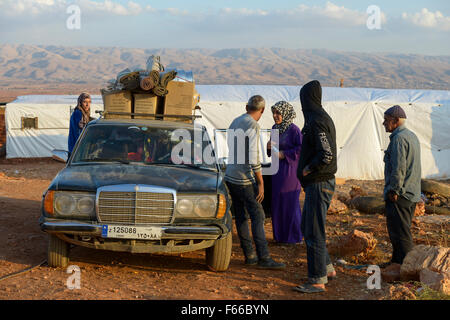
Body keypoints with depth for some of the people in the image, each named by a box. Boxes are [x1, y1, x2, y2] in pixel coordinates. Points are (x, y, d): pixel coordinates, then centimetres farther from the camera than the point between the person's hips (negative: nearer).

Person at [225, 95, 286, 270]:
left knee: (241, 216, 10)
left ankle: (249, 255, 15)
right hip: (244, 180, -9)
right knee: (257, 216, -7)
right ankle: (263, 257, -8)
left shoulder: (235, 122, 12)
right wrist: (261, 182, -14)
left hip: (230, 177, 9)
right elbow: (253, 157, -20)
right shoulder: (253, 126, -15)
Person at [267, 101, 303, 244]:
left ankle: (294, 236, 11)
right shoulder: (275, 128, 9)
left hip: (290, 169, -7)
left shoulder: (293, 129, -14)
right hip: (277, 169, 7)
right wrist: (269, 147, -2)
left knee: (290, 203, -1)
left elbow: (302, 149, -18)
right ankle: (281, 235, 20)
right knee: (277, 202, 10)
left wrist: (284, 154, -20)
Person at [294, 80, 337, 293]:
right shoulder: (323, 118, 13)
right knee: (307, 227, 19)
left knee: (314, 233, -5)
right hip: (318, 183, 10)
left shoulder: (317, 121, -18)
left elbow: (326, 155, -27)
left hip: (318, 185, -10)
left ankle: (317, 281, 1)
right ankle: (327, 268, 27)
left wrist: (307, 169, -14)